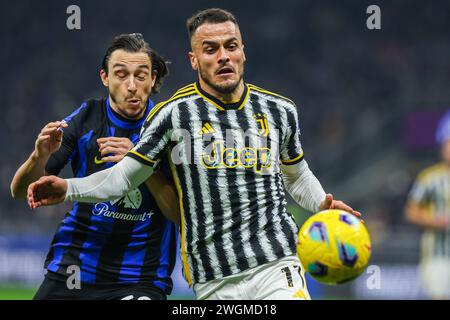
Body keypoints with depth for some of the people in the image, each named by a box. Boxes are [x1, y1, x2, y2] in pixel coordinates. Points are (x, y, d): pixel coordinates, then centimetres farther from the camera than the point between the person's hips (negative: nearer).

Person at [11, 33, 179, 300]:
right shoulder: (86, 119, 1)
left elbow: (183, 214, -9)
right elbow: (21, 191, 0)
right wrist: (40, 156, -20)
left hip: (142, 280, -2)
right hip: (70, 274, 2)